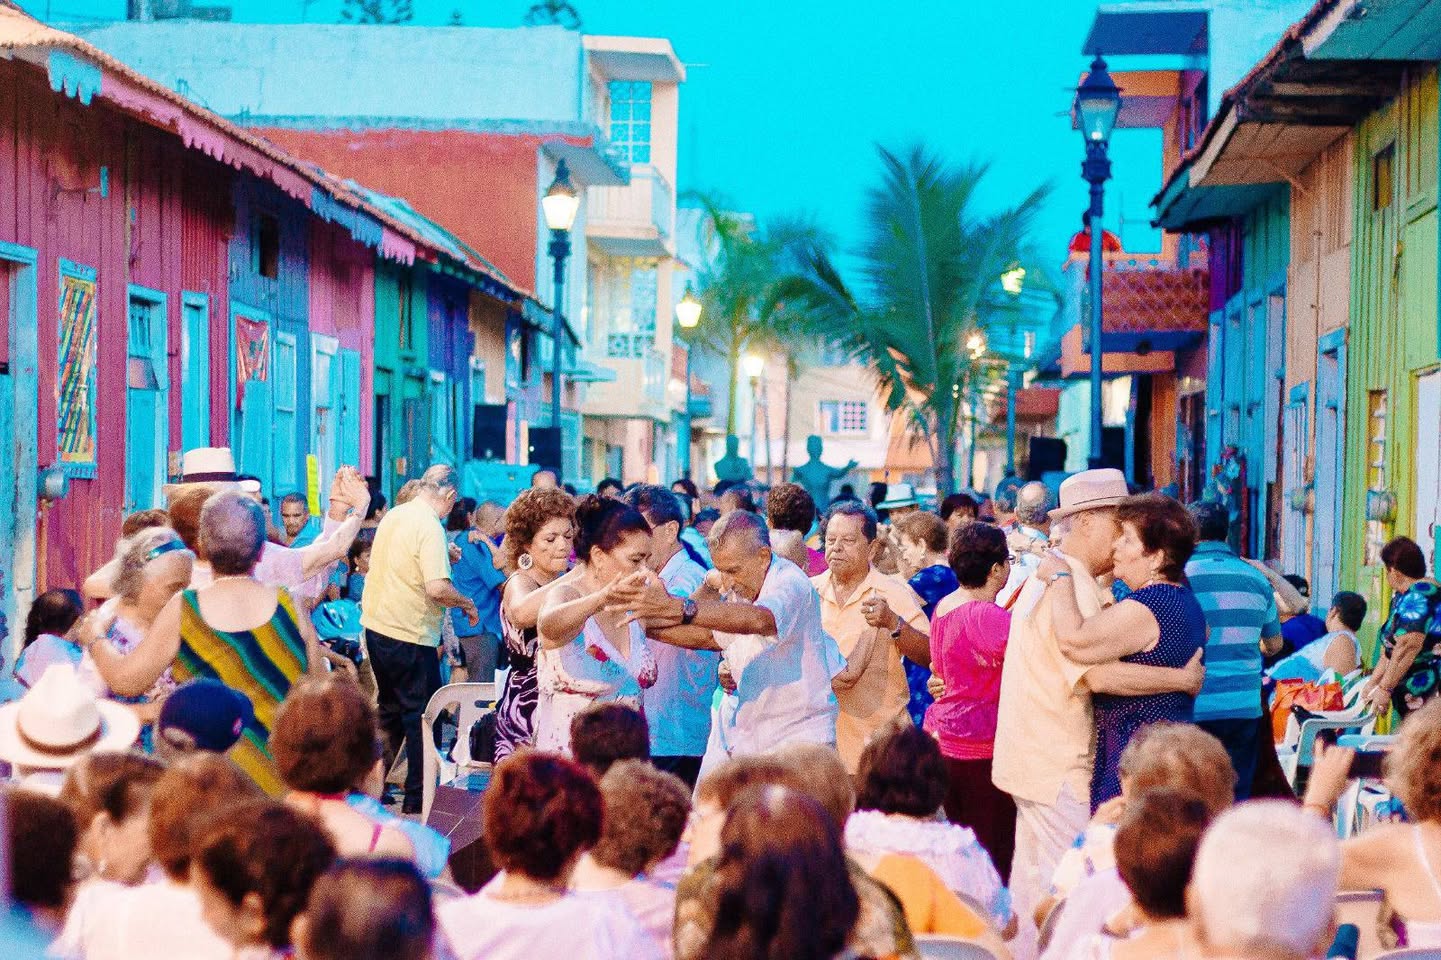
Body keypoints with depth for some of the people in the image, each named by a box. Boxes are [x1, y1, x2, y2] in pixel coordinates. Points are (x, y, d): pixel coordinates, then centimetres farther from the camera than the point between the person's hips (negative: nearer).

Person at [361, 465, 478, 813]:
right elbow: (437, 588, -26)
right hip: (410, 636, -8)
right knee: (421, 715, 4)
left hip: (376, 625, 8)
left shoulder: (393, 516, 8)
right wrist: (468, 604, -9)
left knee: (391, 711, 20)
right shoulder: (430, 526, -18)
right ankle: (417, 796, 8)